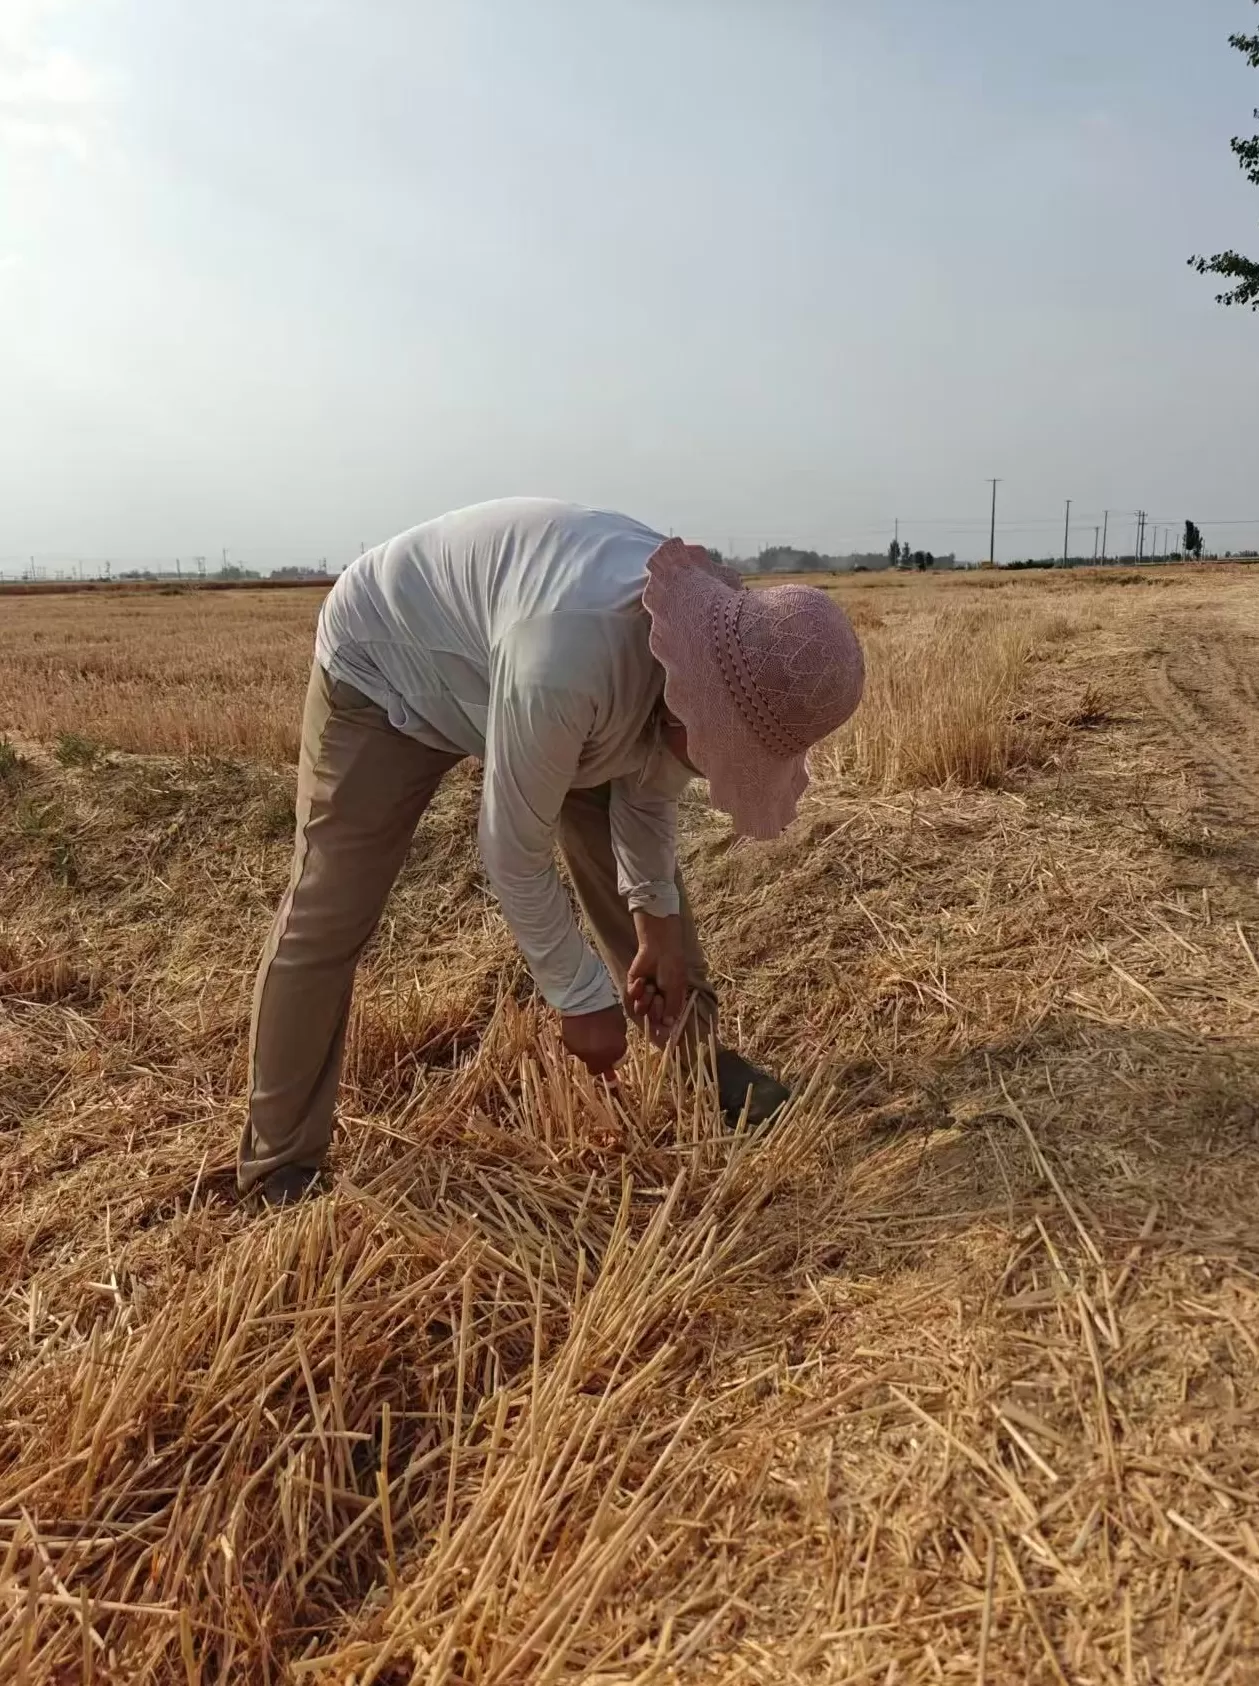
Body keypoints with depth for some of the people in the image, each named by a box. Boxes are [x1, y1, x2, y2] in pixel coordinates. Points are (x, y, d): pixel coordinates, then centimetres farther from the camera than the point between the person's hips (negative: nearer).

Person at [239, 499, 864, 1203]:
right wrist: (582, 998, -23)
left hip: (500, 659, 7)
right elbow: (515, 850, -33)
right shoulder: (570, 657, -45)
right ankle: (282, 1163, 6)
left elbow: (646, 796, -3)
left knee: (642, 847, 3)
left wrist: (659, 927, -2)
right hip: (383, 668, -6)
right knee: (329, 913, -10)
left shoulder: (710, 645, -19)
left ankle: (694, 1056, 20)